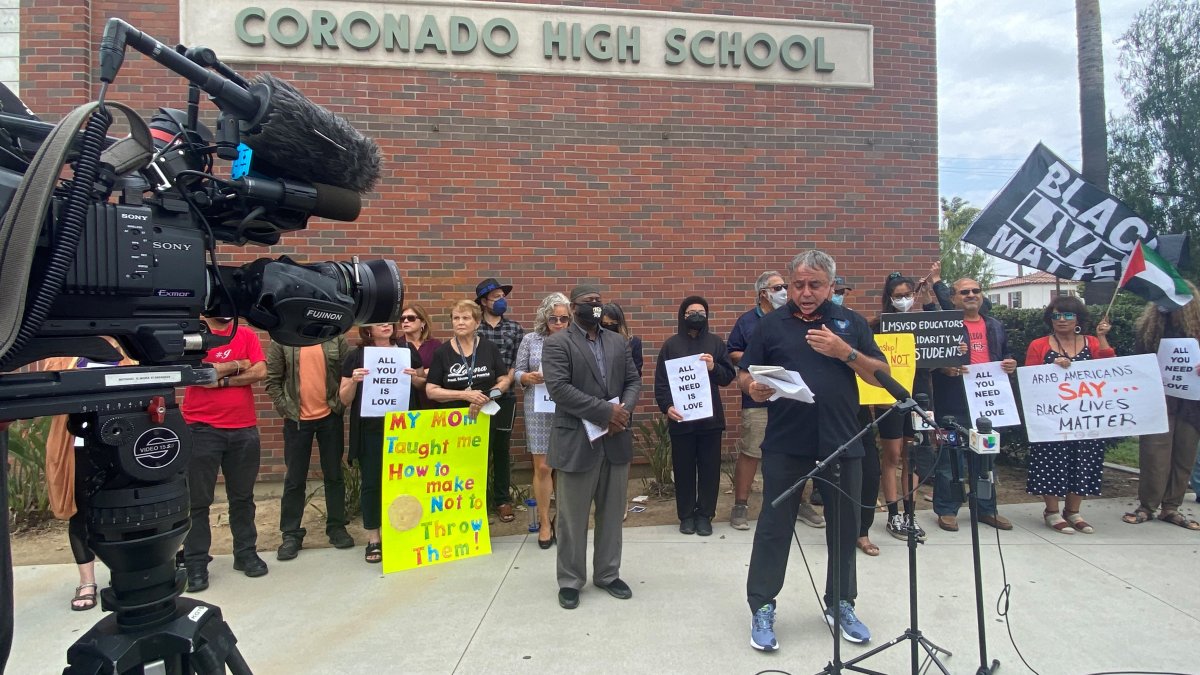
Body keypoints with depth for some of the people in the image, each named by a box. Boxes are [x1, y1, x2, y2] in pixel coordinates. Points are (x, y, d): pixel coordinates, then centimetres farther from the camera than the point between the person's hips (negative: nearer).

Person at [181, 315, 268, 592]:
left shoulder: (247, 335, 6)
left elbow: (260, 372, -6)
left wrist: (221, 379, -12)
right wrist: (238, 365, -5)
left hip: (244, 429, 3)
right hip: (202, 429, -3)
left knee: (242, 497, 13)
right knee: (198, 500, 4)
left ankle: (246, 553, 25)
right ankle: (196, 564, 14)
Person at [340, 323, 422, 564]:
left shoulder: (408, 351, 5)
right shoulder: (355, 356, 1)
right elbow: (344, 399, 2)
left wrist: (415, 378, -9)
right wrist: (354, 381, -17)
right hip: (371, 431, -1)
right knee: (371, 482, 4)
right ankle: (373, 540, 16)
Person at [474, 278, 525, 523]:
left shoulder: (515, 328, 7)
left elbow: (518, 362, 4)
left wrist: (505, 382, -9)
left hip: (505, 397, 2)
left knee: (502, 449, 9)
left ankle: (502, 500, 19)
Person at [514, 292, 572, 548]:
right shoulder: (530, 340, 4)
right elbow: (517, 373, 6)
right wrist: (528, 377, -15)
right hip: (539, 411, 0)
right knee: (543, 467, 1)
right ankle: (544, 521, 16)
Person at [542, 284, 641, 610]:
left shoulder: (619, 342, 12)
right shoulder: (557, 344, -6)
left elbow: (633, 380, 11)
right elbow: (559, 388, -17)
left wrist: (624, 410, -11)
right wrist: (606, 412, -20)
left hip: (616, 440, 5)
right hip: (577, 442, -5)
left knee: (612, 513, 14)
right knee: (572, 517, 6)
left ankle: (608, 574, 29)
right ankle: (570, 581, 22)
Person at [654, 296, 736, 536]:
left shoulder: (716, 343, 5)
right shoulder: (671, 345, 2)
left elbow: (728, 376, 5)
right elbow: (660, 381, 0)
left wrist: (714, 368, -14)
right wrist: (666, 406, -14)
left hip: (710, 417, 1)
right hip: (681, 418, -1)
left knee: (709, 467, 5)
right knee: (683, 468, 6)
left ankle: (705, 514, 18)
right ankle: (686, 515, 18)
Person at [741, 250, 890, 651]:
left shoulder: (851, 322, 7)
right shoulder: (771, 324, 4)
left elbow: (881, 375, 4)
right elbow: (743, 376, 5)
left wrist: (846, 353, -12)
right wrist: (753, 388, -19)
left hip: (841, 442, 2)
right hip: (785, 445, -1)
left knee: (844, 527, 13)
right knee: (773, 527, 4)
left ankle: (840, 604, 32)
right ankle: (762, 607, 18)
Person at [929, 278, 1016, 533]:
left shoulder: (996, 326, 17)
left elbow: (1005, 355, 24)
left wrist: (1010, 364, 3)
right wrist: (944, 368, -24)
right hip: (953, 404, -6)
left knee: (986, 455, 14)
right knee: (950, 457, 0)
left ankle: (986, 508, 27)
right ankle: (946, 509, 10)